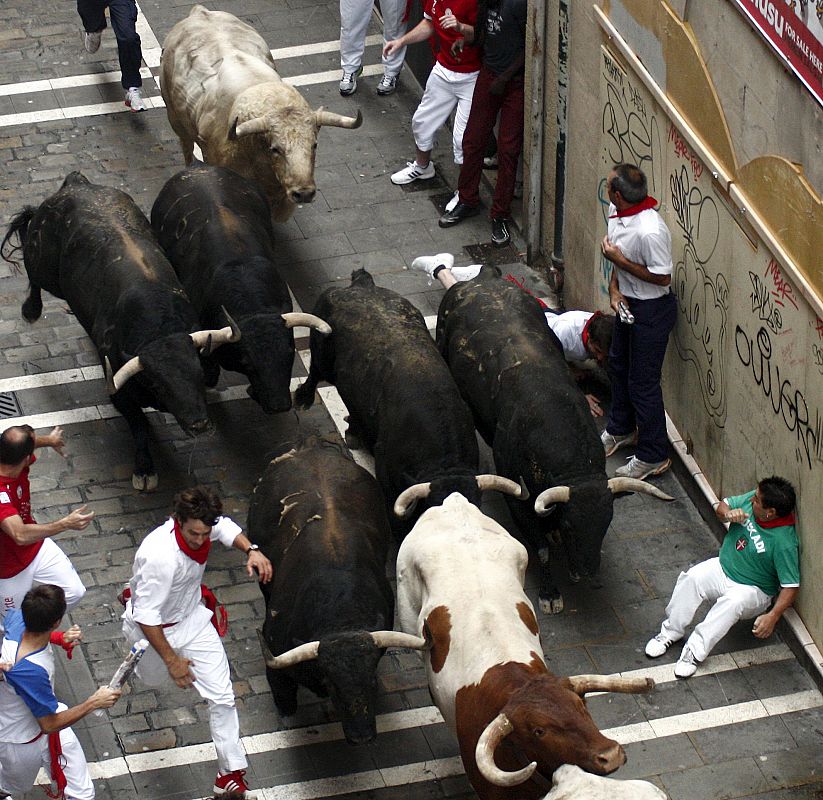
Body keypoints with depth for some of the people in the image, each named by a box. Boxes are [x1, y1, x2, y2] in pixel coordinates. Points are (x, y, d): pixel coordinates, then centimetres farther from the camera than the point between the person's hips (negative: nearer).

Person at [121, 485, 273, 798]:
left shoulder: (200, 525, -21)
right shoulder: (161, 557, -43)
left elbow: (225, 527, 6)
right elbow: (147, 616, -34)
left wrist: (251, 550, -13)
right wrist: (171, 659, -28)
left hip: (192, 619, 5)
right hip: (154, 629, -5)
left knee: (222, 696, -2)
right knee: (154, 676, 29)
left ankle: (231, 774, 9)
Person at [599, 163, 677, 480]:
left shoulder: (650, 232, -36)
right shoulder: (616, 213, -8)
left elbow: (662, 277, -26)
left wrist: (619, 260, -25)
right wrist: (614, 290, -6)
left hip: (652, 310, -9)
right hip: (627, 303, 9)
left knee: (643, 382, 4)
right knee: (619, 366, 27)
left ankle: (653, 457, 20)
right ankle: (620, 430, 51)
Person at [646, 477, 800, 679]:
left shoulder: (784, 542, -29)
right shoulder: (751, 500, -12)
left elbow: (791, 586, -25)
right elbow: (721, 506, 4)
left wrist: (773, 616, -36)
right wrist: (727, 513, -21)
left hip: (752, 590, -6)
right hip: (722, 567, 6)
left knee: (733, 602, -37)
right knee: (692, 578, -23)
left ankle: (695, 651, -29)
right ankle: (671, 631, -9)